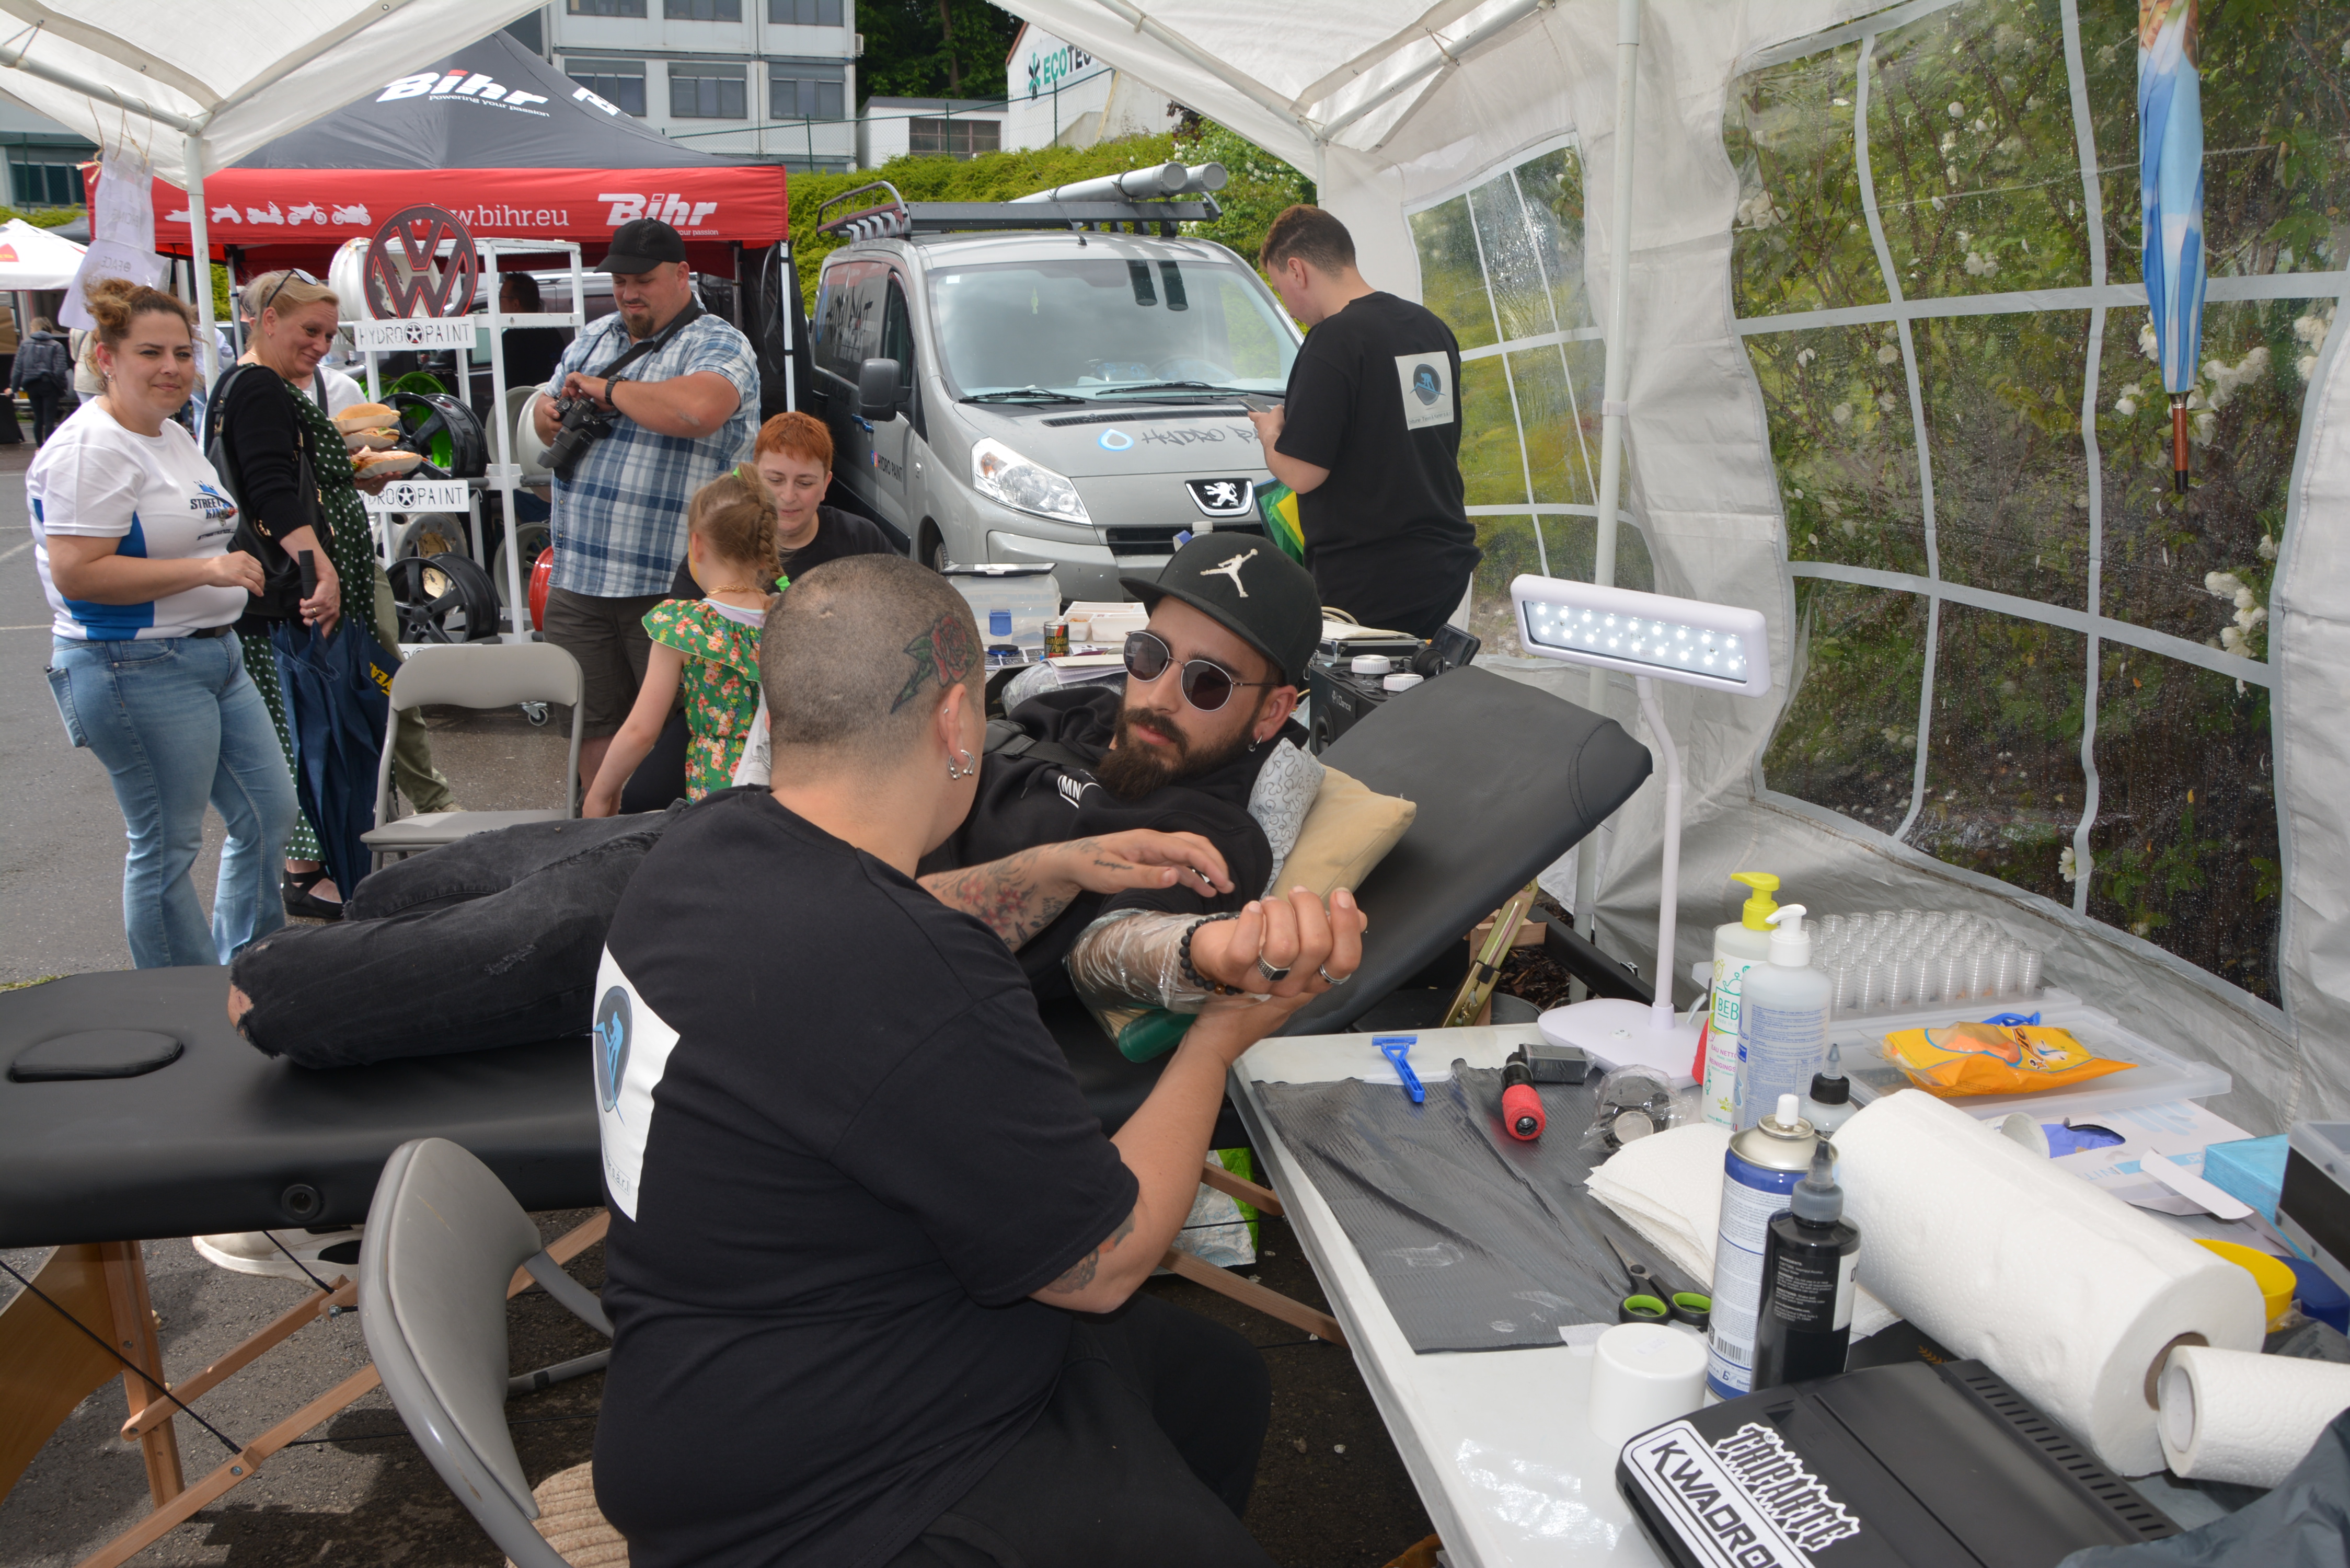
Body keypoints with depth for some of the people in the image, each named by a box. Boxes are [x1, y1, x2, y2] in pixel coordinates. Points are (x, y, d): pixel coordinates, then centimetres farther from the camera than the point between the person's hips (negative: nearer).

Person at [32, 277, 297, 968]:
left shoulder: (175, 436, 14)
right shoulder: (91, 447, -16)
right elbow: (75, 574, -24)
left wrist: (227, 525, 12)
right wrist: (205, 569, -26)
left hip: (214, 654, 10)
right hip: (138, 671, -10)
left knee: (270, 812, 13)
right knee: (167, 849, 0)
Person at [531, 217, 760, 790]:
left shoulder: (717, 345, -7)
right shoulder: (594, 339, 17)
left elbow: (698, 409, -30)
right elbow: (544, 408, 30)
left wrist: (609, 390, -16)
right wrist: (548, 415, 4)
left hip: (670, 585, -7)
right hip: (578, 579, 7)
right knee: (592, 724, 14)